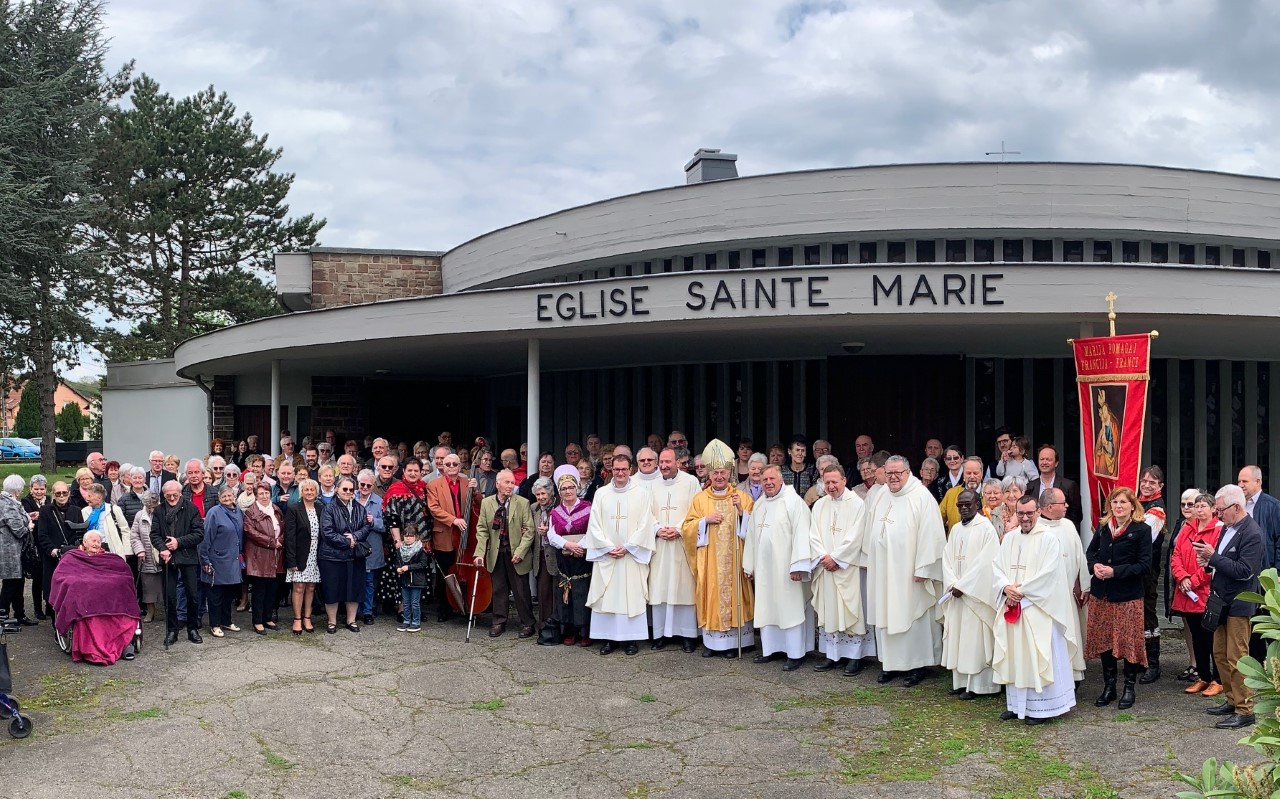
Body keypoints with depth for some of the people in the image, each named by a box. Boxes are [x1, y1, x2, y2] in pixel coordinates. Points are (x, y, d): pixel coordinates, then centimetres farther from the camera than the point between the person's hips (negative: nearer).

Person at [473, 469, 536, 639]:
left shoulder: (522, 503, -4)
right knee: (499, 590, 10)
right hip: (496, 554, 2)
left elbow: (529, 529, -6)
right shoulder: (486, 503, 3)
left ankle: (527, 623, 15)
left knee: (521, 591, 3)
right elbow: (482, 529, 2)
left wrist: (520, 552, -14)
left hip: (516, 554, -2)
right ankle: (499, 622, 21)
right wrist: (480, 553, -9)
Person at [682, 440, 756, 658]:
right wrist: (705, 520, -12)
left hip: (733, 559, -1)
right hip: (708, 561, 1)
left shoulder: (742, 497, 4)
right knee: (711, 597, 3)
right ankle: (711, 642, 12)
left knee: (733, 595, 0)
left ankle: (733, 641, 8)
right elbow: (686, 528, 4)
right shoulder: (699, 499, 6)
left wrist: (742, 512, -16)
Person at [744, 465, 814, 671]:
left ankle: (795, 654, 3)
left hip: (786, 568, -7)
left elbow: (801, 534, -16)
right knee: (766, 607, 11)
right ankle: (769, 649, 20)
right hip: (764, 568, 7)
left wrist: (798, 565, -21)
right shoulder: (758, 505, 13)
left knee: (790, 608, -2)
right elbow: (751, 536, 17)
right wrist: (749, 565, 16)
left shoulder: (794, 502, -10)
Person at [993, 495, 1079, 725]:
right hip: (1011, 606, 5)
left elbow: (1048, 573, -14)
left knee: (1038, 657, -3)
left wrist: (1022, 590, -14)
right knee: (1014, 656, 9)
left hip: (1038, 608, -5)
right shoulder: (1009, 539, 11)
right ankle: (1015, 704, 17)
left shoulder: (1048, 539, -6)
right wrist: (1006, 587, -10)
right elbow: (997, 566, 8)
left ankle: (1041, 707, 5)